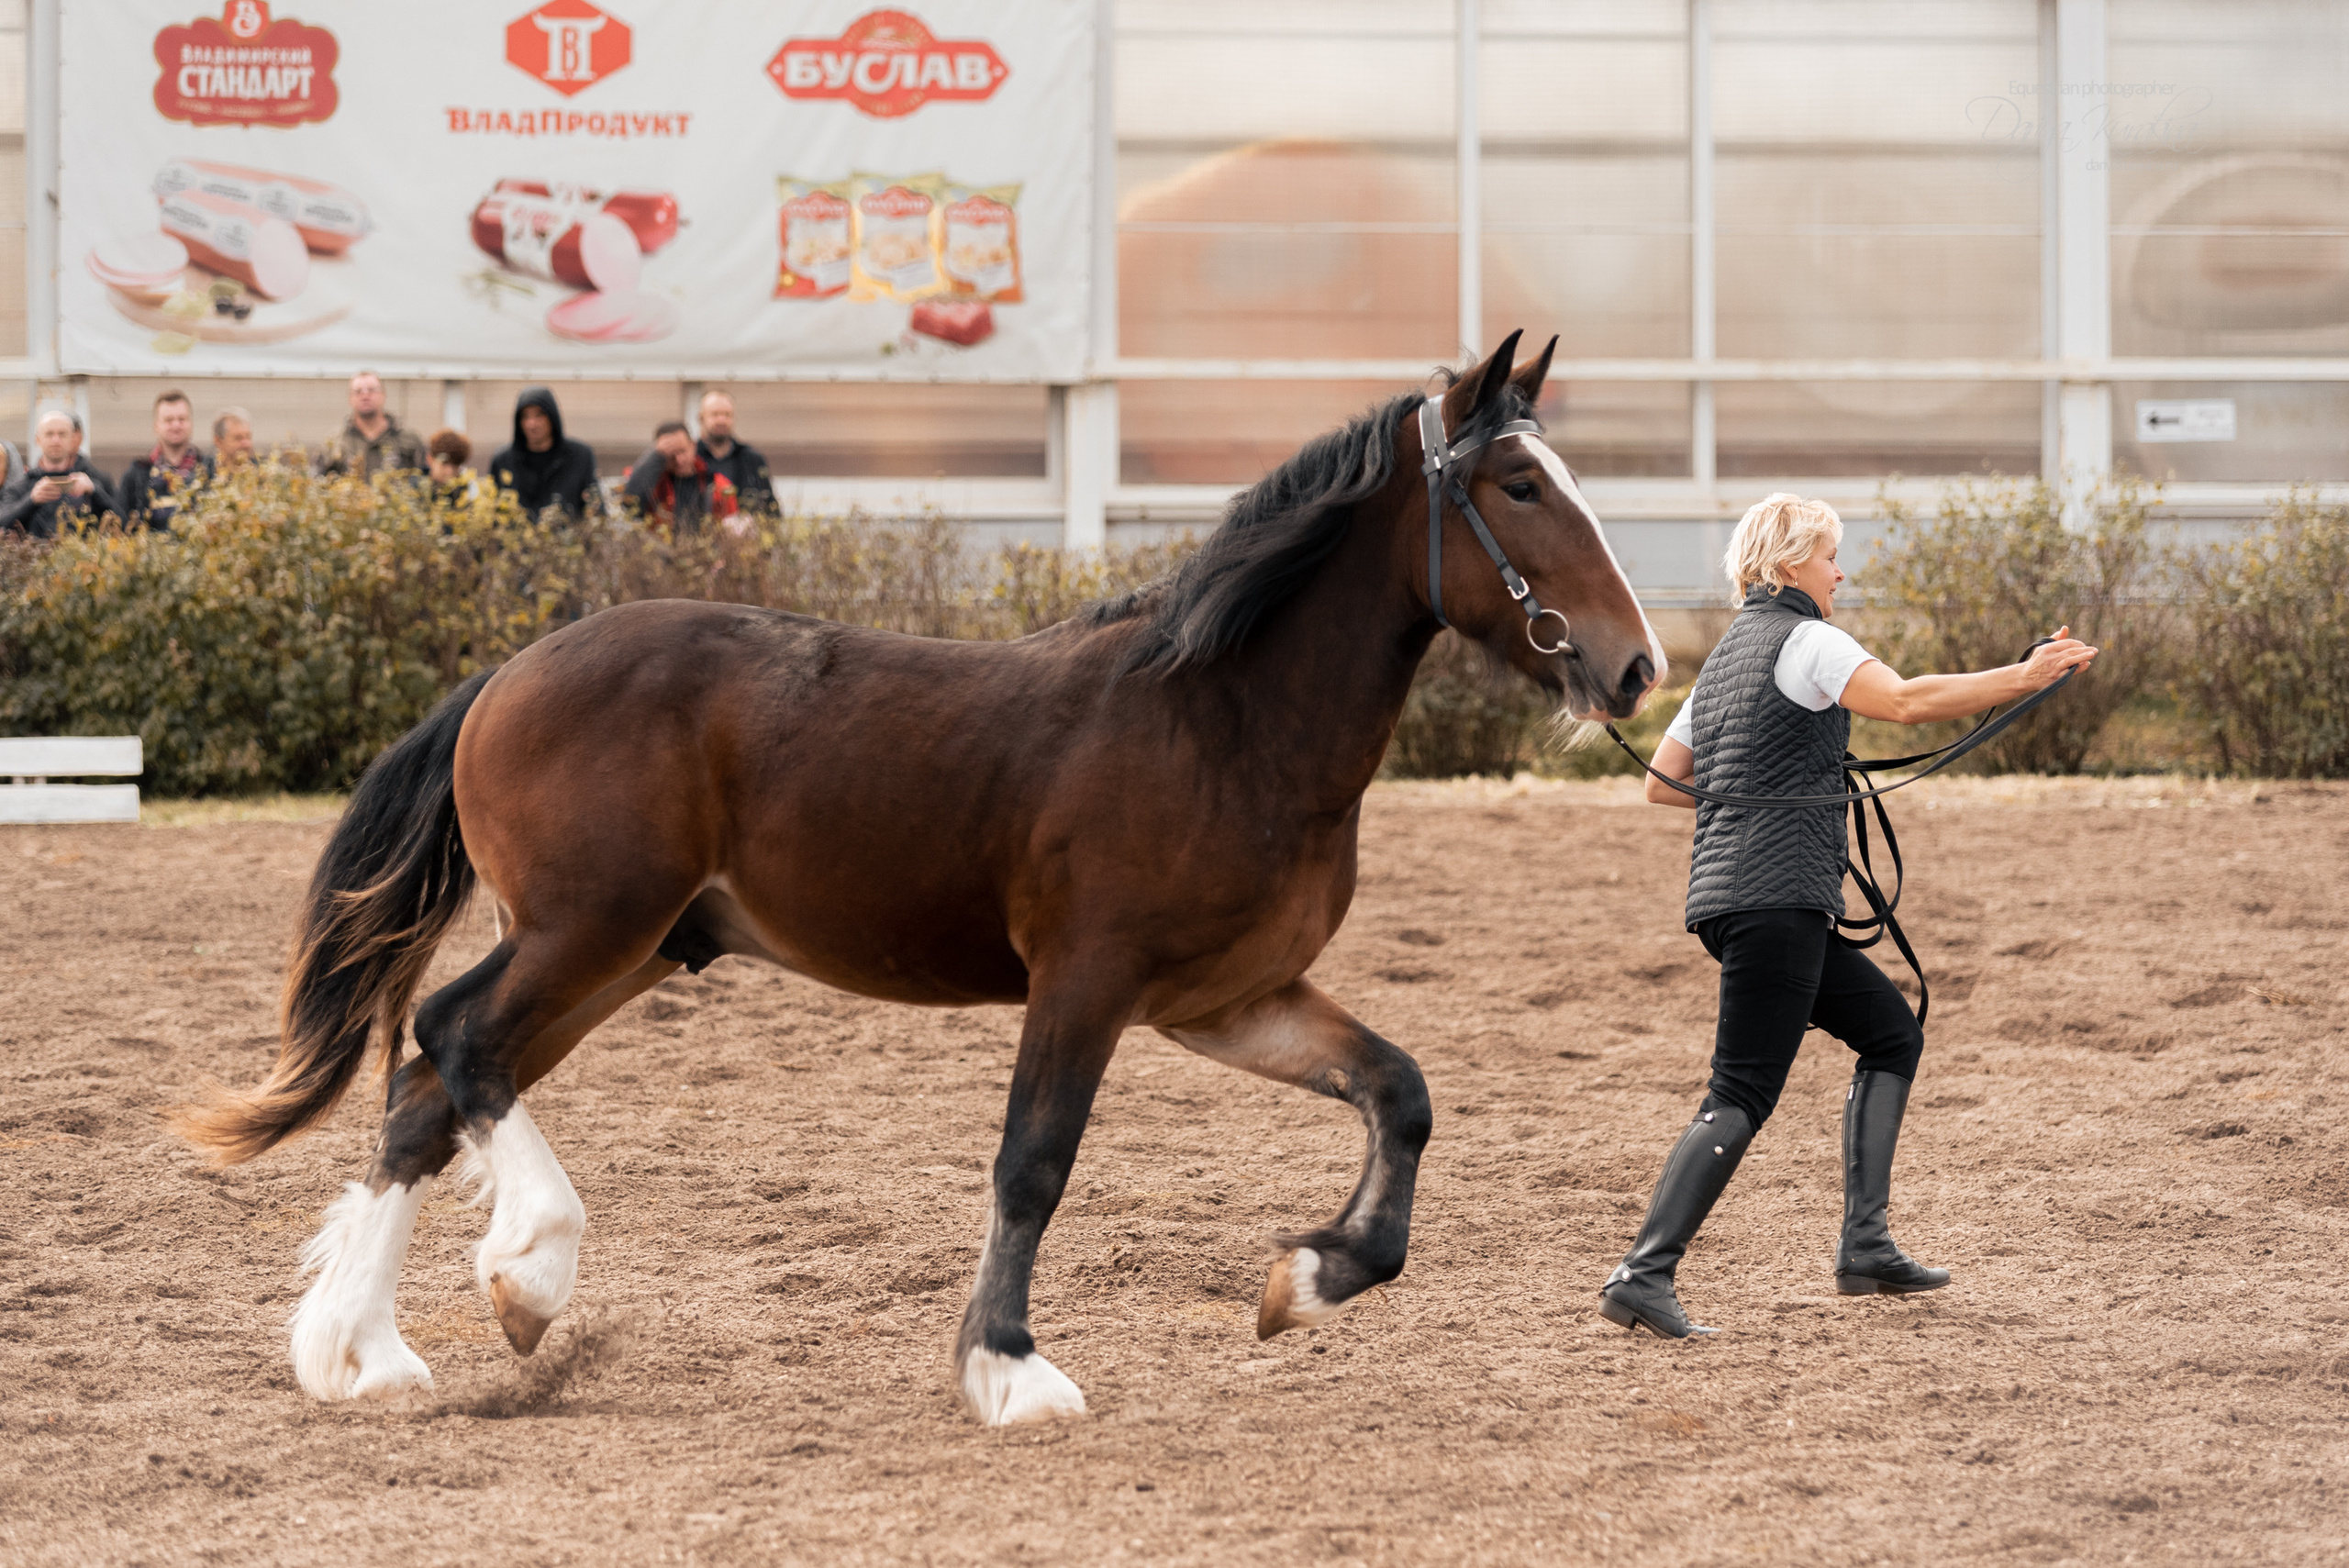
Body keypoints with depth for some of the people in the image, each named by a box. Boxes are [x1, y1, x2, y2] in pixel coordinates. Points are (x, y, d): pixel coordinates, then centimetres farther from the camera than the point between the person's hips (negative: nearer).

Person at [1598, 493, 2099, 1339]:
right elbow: (1907, 701, -22)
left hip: (1728, 893, 10)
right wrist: (2022, 679, -21)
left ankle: (1865, 1245, 11)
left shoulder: (1727, 653, 21)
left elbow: (1663, 782, 24)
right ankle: (1642, 1273, -20)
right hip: (1775, 896, -10)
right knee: (1742, 1098, -13)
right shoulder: (1804, 641, -7)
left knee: (1892, 1032, 17)